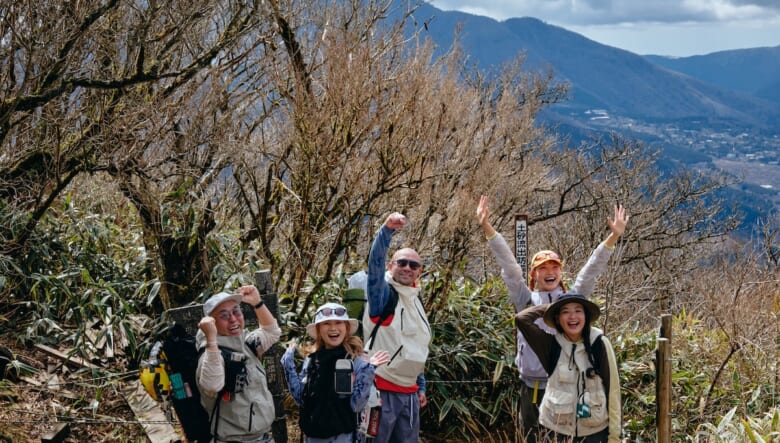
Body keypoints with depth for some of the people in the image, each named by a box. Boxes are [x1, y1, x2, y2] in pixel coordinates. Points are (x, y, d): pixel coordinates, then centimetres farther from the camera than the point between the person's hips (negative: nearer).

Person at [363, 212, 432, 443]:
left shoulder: (416, 301, 15)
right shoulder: (383, 293, -6)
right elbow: (375, 262, -26)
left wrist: (420, 386, 21)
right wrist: (387, 230, -42)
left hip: (409, 393, 7)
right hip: (381, 389, -7)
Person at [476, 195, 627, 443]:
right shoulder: (525, 300, 7)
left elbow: (592, 269, 2)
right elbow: (507, 264, 0)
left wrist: (613, 237, -8)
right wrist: (487, 228, -7)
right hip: (533, 388, 0)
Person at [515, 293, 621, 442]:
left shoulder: (600, 344, -7)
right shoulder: (552, 345, -2)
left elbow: (612, 389, -4)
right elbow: (521, 318, -10)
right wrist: (550, 307, 0)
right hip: (556, 430, 1)